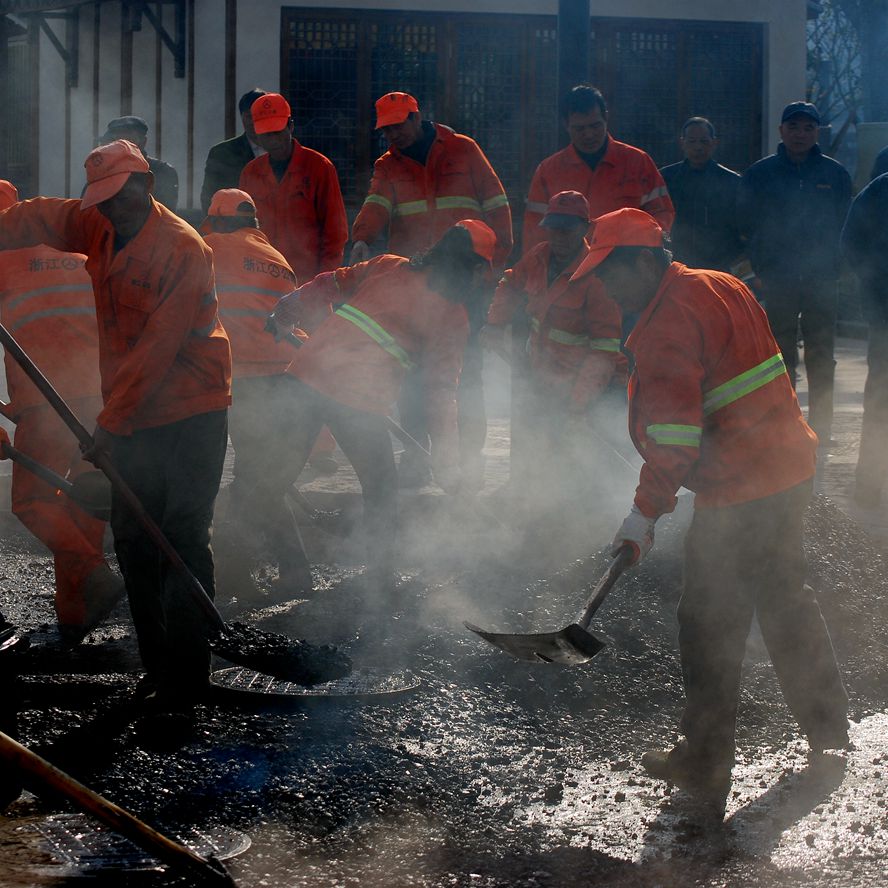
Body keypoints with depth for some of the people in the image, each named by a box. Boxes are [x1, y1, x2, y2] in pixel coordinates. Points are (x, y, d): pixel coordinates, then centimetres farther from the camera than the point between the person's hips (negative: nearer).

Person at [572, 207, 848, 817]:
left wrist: (647, 511, -18)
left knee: (711, 627, 1)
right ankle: (832, 741, 33)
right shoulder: (723, 287, 12)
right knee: (787, 607, 22)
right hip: (791, 473, 10)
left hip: (738, 497, -10)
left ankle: (704, 768, 9)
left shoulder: (668, 324, -18)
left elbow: (673, 432, -23)